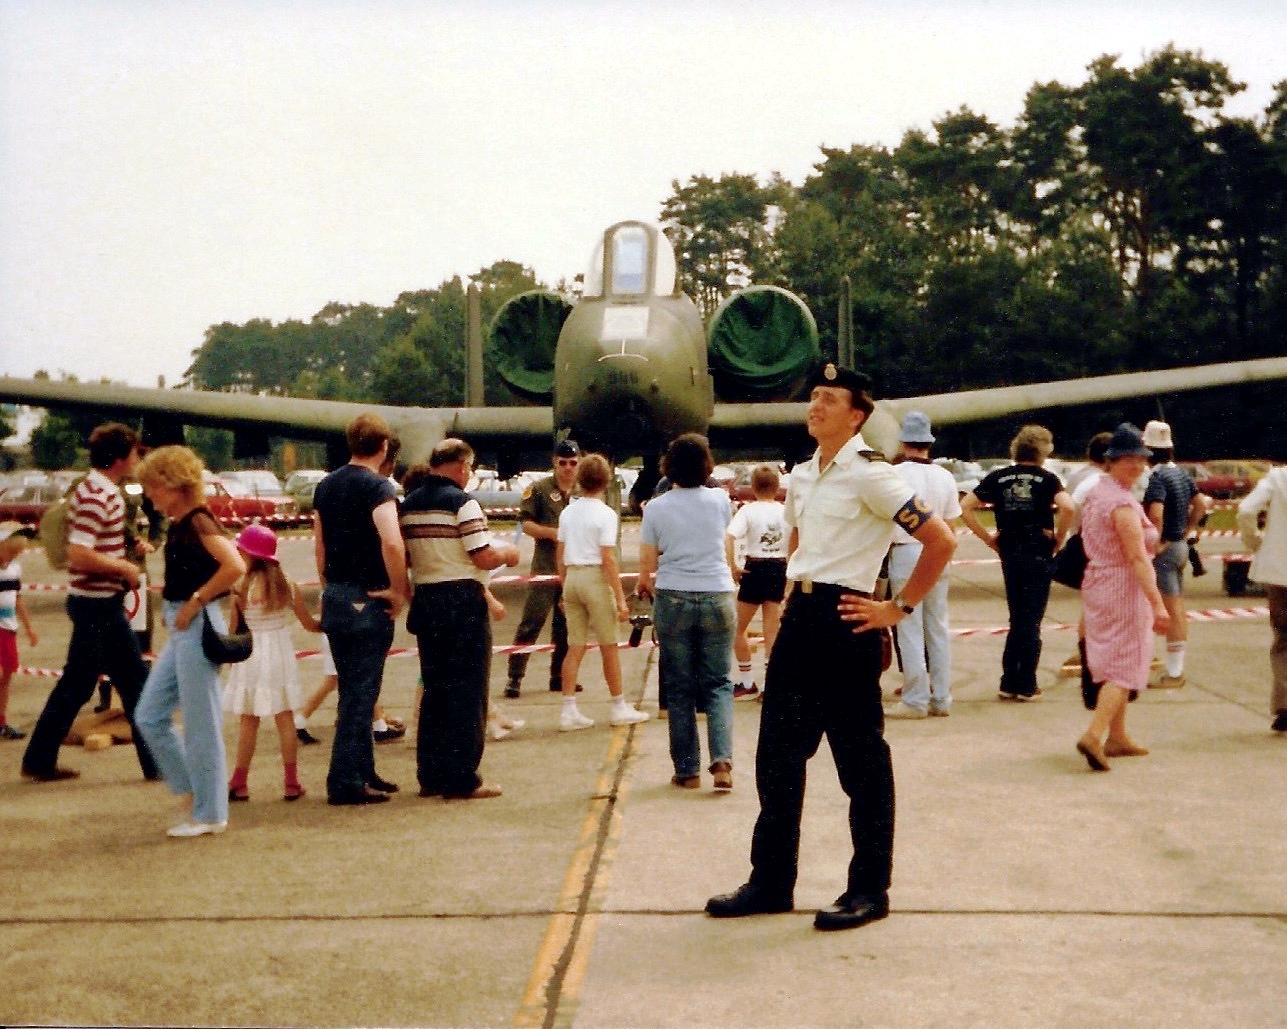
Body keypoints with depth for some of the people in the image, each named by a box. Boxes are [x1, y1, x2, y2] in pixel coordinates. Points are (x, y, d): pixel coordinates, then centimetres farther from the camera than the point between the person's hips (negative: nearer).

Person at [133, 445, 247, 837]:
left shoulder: (198, 522, -15)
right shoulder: (178, 525, 13)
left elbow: (235, 567, -28)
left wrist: (195, 601, -20)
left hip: (197, 627, -10)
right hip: (180, 631, 10)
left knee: (200, 724, -1)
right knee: (150, 716, 12)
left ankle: (210, 814, 10)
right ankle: (193, 789, 22)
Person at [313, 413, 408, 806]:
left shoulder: (326, 486, 10)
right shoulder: (377, 486, -14)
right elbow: (391, 542, -29)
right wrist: (398, 591, -18)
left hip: (334, 597, 8)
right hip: (367, 599, -8)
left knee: (352, 689, 16)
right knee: (361, 693, -2)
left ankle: (363, 772, 24)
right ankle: (345, 782, 0)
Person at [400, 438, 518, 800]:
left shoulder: (409, 503, 8)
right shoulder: (462, 502, -13)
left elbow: (406, 556, 12)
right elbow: (483, 557, -17)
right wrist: (507, 553, 2)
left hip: (425, 601, 7)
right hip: (462, 602, -7)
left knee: (434, 688, 14)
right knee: (467, 692, 0)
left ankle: (430, 775, 18)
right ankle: (461, 780, 2)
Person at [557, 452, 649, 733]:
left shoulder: (568, 512, 7)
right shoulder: (605, 514, -10)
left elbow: (560, 555, 9)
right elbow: (608, 559, -14)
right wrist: (620, 599, -11)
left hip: (571, 578, 5)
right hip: (595, 579, -5)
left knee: (575, 647, 9)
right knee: (609, 646, 7)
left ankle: (569, 711, 7)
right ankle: (619, 708, 17)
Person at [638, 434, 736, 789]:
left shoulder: (656, 507, -3)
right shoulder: (720, 500, 0)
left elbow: (647, 564, 1)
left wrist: (645, 585, 24)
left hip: (673, 600, 0)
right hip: (717, 599, 1)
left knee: (679, 689, 8)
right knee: (717, 683, 8)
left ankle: (688, 769, 11)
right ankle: (722, 760, -9)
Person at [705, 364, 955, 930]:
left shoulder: (869, 476, -12)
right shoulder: (800, 476, 12)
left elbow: (941, 540, -16)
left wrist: (899, 607, -13)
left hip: (845, 622, -8)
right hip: (799, 619, 8)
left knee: (861, 762, 2)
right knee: (777, 755, 11)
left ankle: (869, 889, 14)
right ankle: (771, 881, 23)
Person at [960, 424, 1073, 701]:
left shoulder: (998, 477, 6)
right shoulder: (1046, 479, -4)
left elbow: (965, 508, 1)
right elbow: (1067, 507, -21)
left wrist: (989, 538, 6)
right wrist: (1058, 538, -7)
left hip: (1009, 554, 3)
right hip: (1038, 554, -3)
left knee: (1017, 619, 15)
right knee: (1032, 621, 4)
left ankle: (1009, 683, 14)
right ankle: (1026, 685, 6)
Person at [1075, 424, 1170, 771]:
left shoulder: (1096, 492, 10)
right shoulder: (1123, 504, -19)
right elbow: (1137, 558, -23)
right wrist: (1158, 604, -25)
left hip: (1098, 584, 9)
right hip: (1124, 590, -9)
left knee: (1113, 664, 16)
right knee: (1124, 667, -5)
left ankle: (1117, 737, 23)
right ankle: (1094, 735, -15)